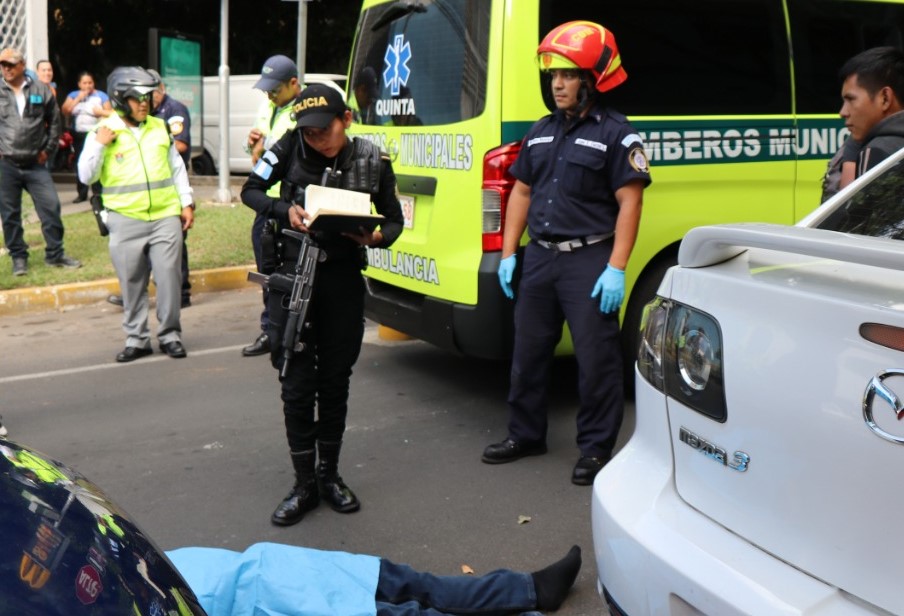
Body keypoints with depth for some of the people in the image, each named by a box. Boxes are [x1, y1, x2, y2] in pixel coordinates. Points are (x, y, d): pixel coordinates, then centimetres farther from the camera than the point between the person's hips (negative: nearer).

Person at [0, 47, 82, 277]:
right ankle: (19, 257, 19)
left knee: (51, 208, -1)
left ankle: (55, 254, 14)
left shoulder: (41, 90, 2)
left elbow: (54, 121, 11)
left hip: (35, 164, 0)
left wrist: (48, 149, 7)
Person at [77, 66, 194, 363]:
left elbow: (177, 167, 17)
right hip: (125, 221, -1)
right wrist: (98, 145, -13)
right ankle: (136, 338, 16)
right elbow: (87, 176, -1)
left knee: (168, 277, -1)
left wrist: (186, 203, 12)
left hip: (165, 216, 2)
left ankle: (170, 335, 11)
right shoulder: (103, 132, 2)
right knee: (132, 283, 5)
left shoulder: (160, 127, 11)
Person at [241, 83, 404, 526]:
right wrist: (285, 210, -17)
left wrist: (378, 236, -18)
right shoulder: (290, 147, -6)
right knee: (297, 385, 1)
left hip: (344, 280, 1)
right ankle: (304, 485, 14)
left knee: (335, 381, 10)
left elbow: (394, 219, 5)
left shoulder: (372, 160, -4)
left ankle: (329, 474, 27)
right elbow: (250, 191, 3)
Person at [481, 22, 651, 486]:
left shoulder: (615, 134, -7)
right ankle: (525, 435, 29)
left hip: (589, 261, -6)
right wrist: (507, 254, 10)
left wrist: (615, 270, -17)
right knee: (528, 352, 14)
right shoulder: (540, 132, 13)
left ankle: (595, 449, 14)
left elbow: (629, 203, -11)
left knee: (596, 360, 1)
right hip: (538, 257, 7)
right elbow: (521, 192, 16)